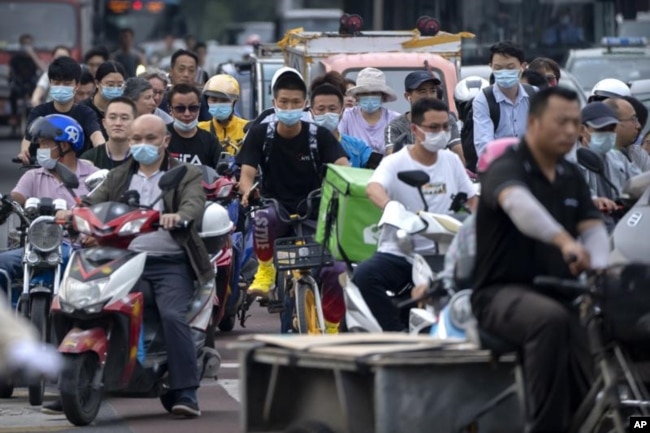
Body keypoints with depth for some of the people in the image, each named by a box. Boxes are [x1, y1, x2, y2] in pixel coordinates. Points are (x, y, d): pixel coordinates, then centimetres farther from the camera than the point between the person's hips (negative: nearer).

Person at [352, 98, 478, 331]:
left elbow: (471, 199, 18)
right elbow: (373, 188, -25)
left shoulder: (451, 161, 10)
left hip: (441, 255, 3)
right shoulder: (395, 163, -4)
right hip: (397, 253, -2)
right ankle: (398, 332, -20)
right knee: (363, 276, -31)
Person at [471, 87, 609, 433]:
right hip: (504, 292, -7)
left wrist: (599, 267, -22)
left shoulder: (572, 177, 15)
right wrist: (564, 240, -50)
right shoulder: (507, 169, -9)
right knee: (551, 319, -37)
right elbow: (518, 203, -32)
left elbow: (593, 227, 2)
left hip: (560, 294, 7)